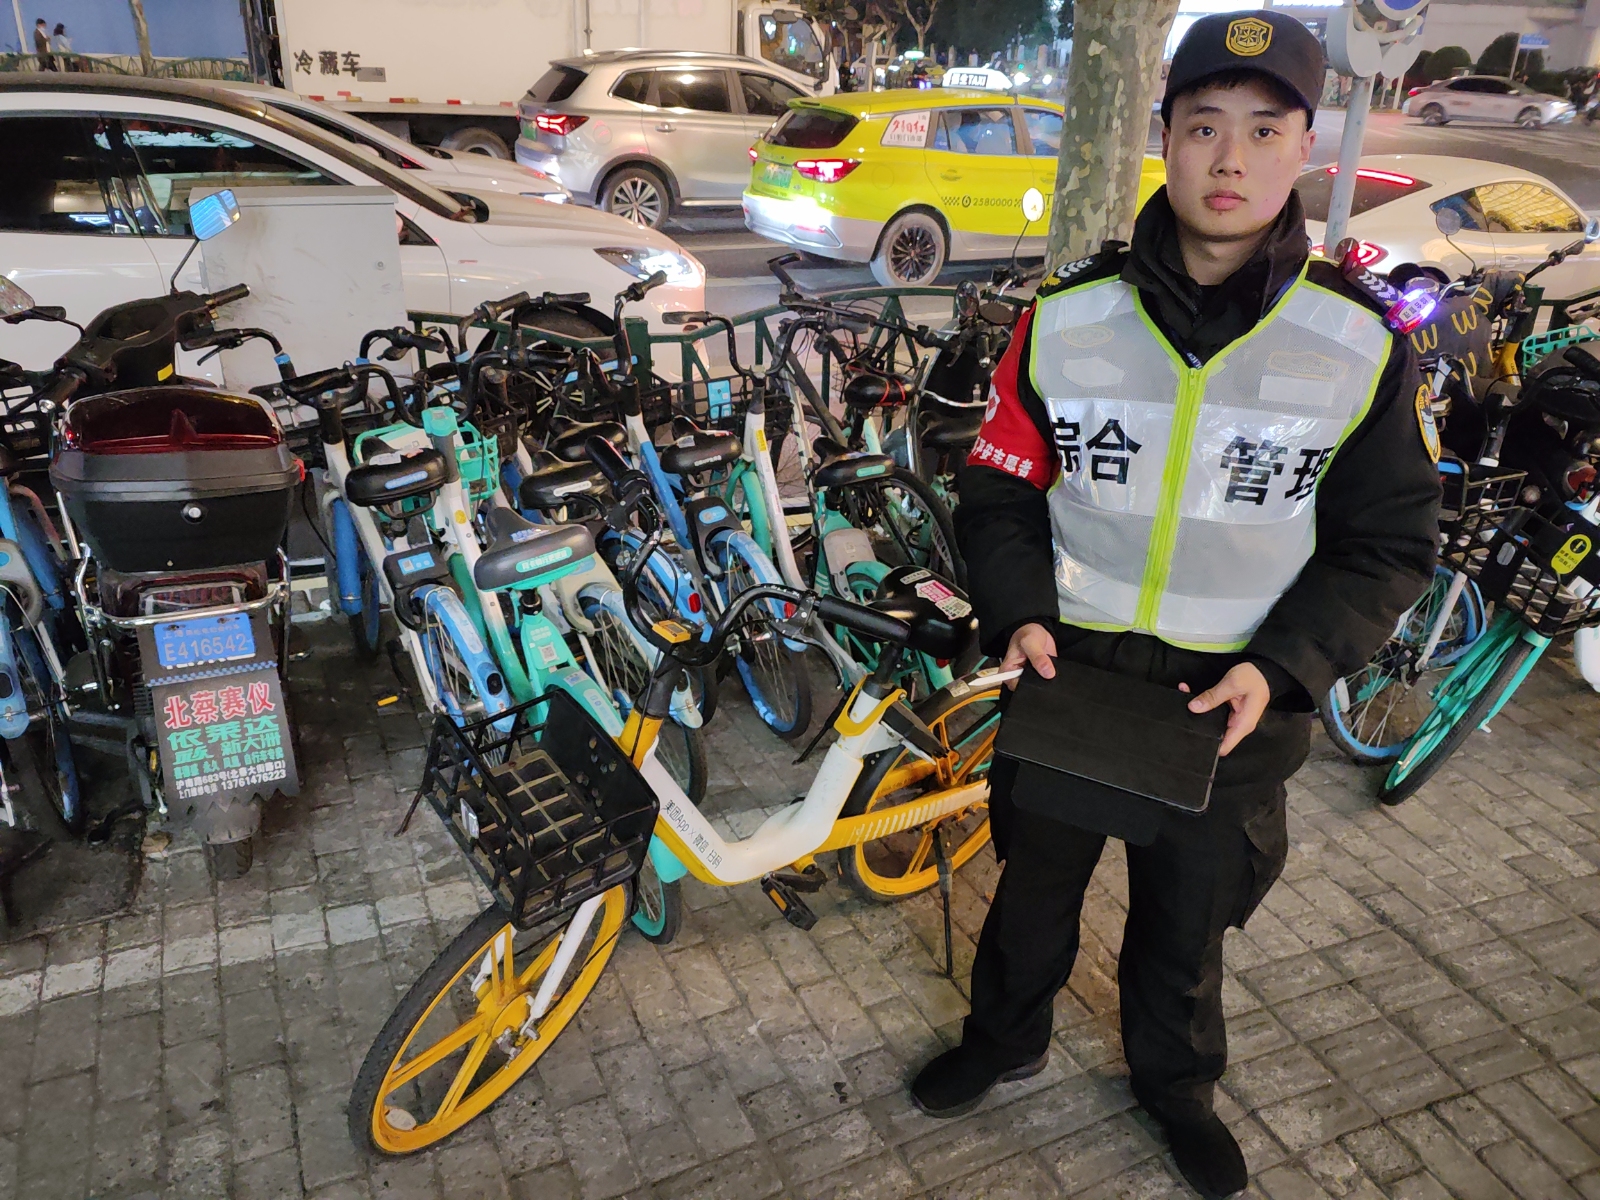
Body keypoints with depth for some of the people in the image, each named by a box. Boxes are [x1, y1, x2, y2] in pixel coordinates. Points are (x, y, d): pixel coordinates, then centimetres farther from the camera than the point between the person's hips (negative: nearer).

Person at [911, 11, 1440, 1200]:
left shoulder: (1364, 342, -9)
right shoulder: (1067, 318, -8)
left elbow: (1389, 544, -3)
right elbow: (1000, 488, 0)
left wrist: (1277, 668, -16)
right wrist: (1019, 616, -15)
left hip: (1231, 707, 0)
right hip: (1069, 677, 1)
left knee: (1189, 922, 21)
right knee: (1035, 888, 21)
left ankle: (1176, 1079, 50)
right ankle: (1007, 1037, 50)